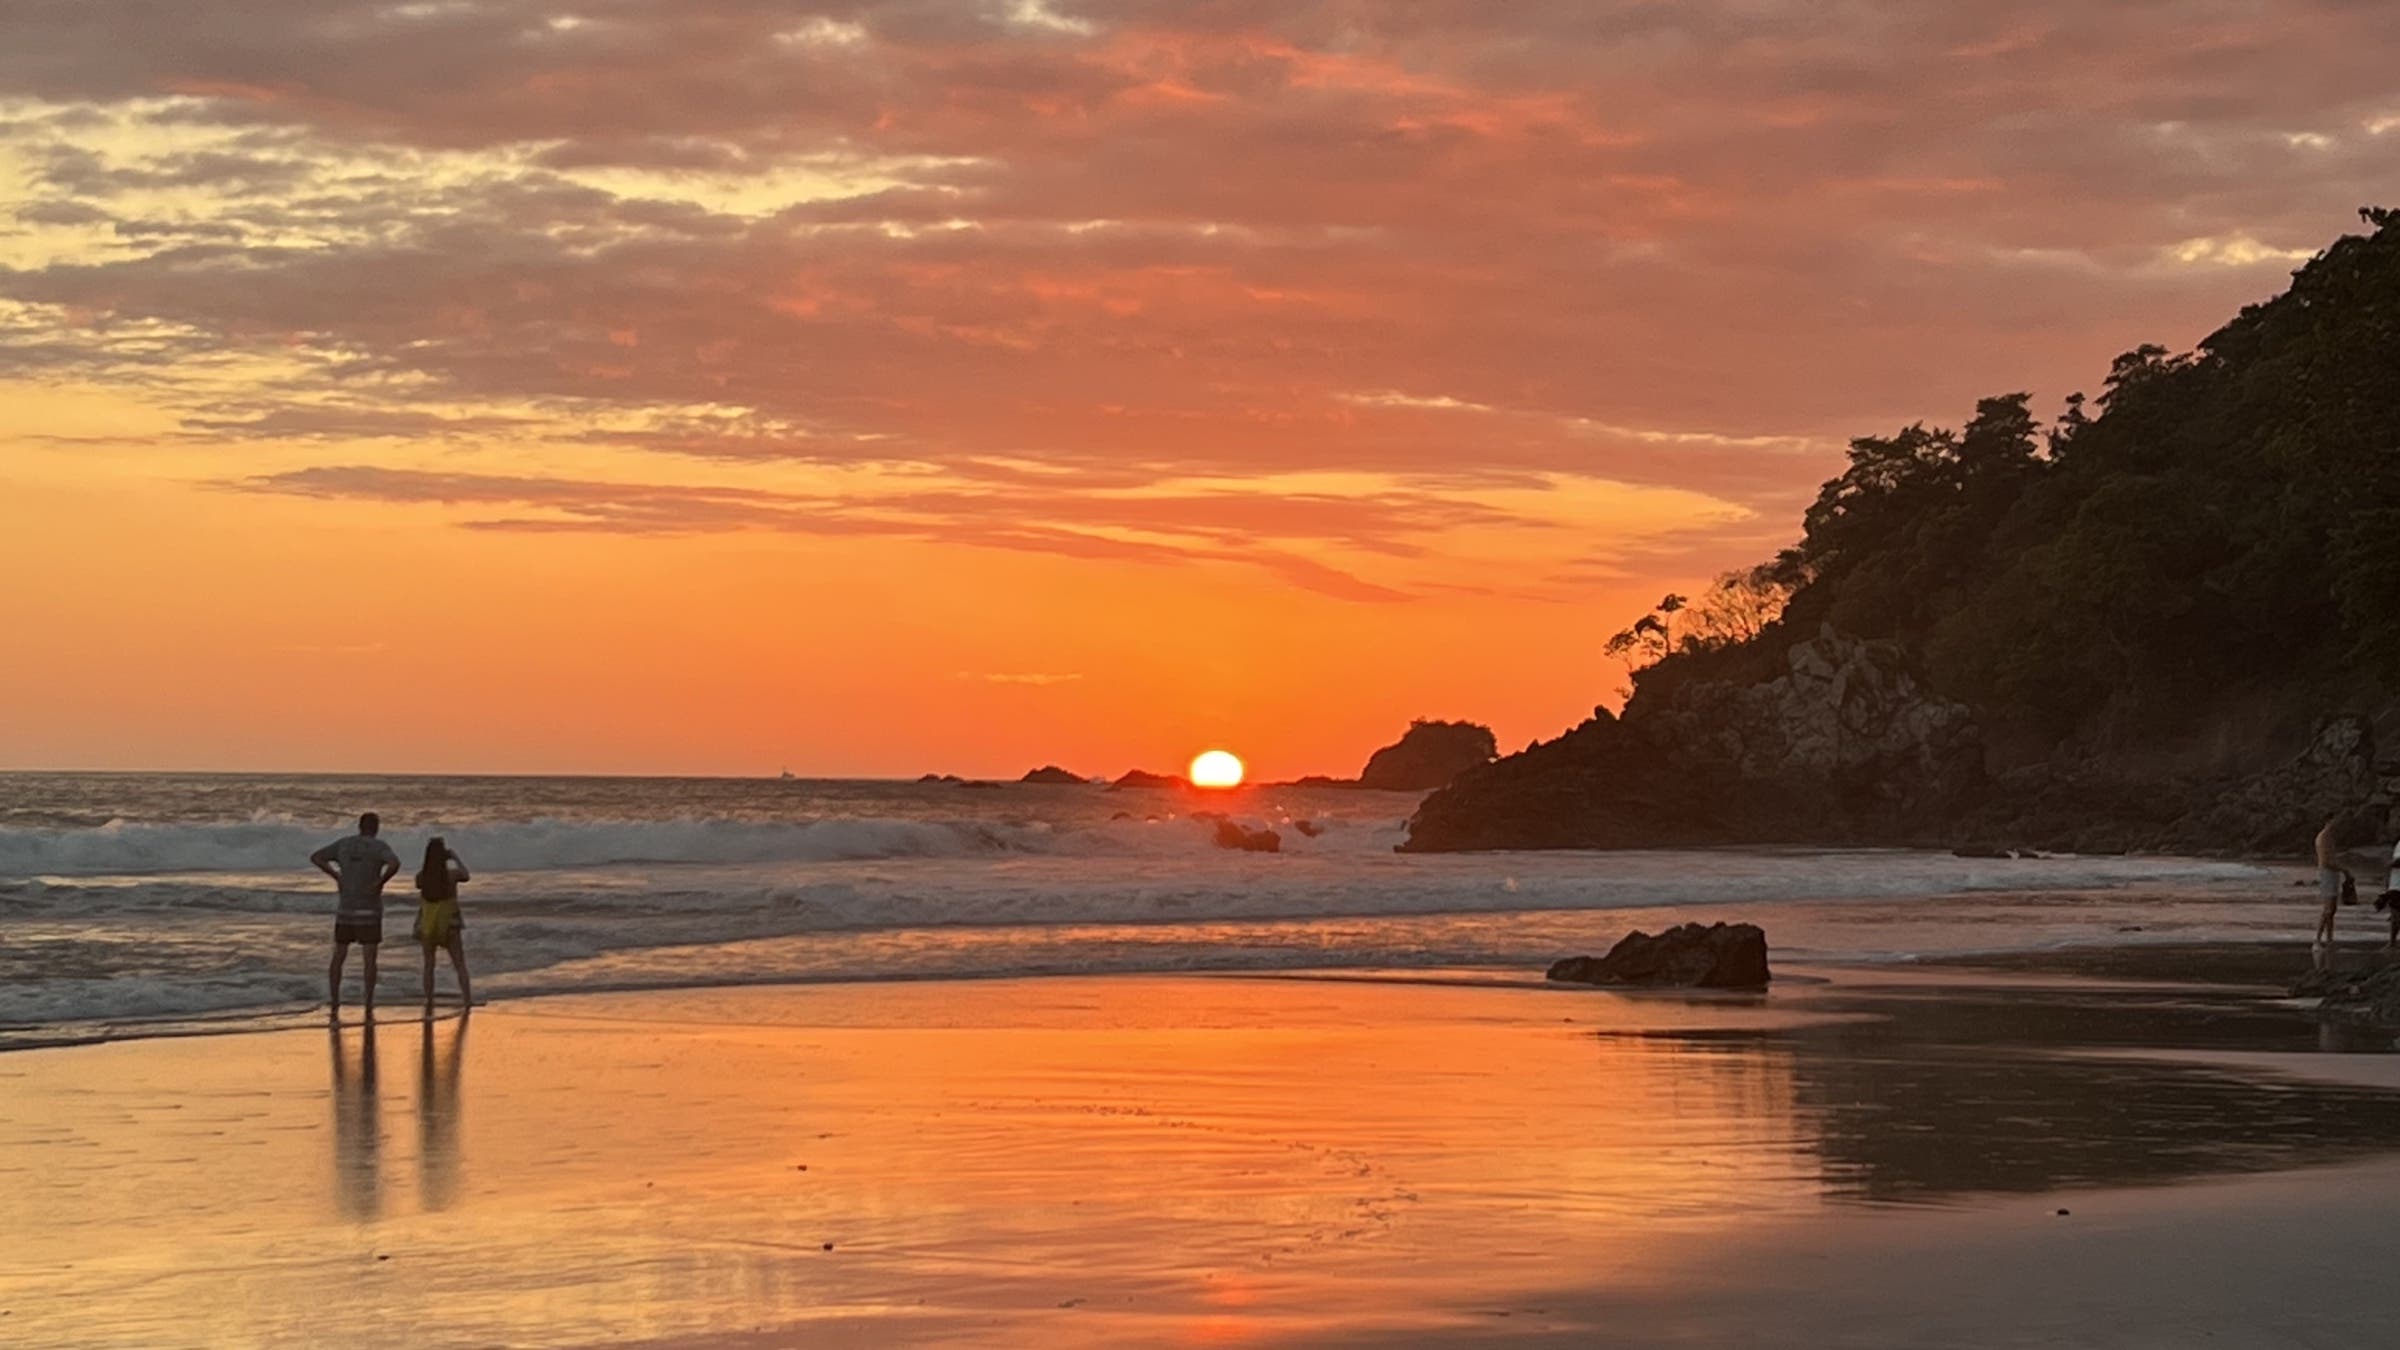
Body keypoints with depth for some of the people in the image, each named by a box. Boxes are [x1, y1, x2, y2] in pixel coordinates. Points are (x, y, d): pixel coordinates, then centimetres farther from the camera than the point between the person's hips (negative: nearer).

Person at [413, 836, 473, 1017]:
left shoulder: (421, 876, -12)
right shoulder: (452, 873, -15)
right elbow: (465, 875, 6)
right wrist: (455, 857, 16)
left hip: (428, 923, 1)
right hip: (449, 923, -1)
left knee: (429, 965, 14)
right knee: (459, 964, 9)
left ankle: (429, 1004, 12)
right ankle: (467, 999, 0)